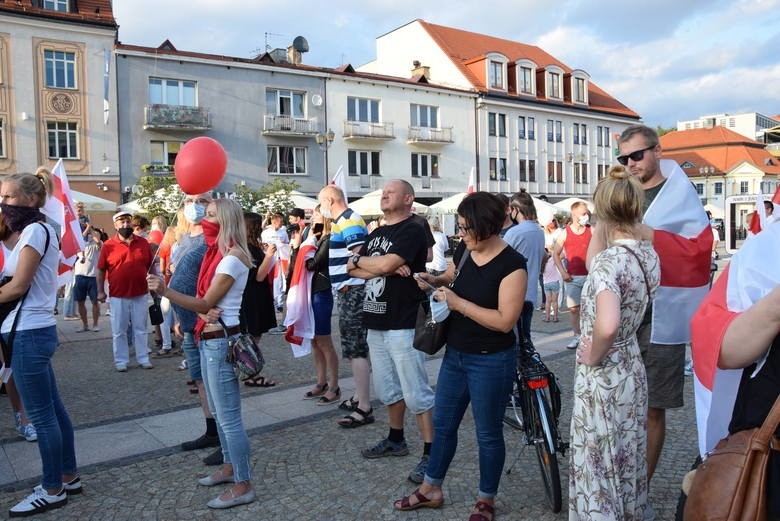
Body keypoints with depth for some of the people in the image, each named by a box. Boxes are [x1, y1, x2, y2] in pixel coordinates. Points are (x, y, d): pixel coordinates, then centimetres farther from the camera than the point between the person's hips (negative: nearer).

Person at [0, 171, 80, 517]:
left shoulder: (35, 230, -12)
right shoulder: (28, 232, 17)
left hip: (29, 332, -9)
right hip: (32, 330, 9)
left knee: (41, 414, 0)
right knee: (53, 408, 14)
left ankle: (52, 490, 11)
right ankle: (69, 476, 24)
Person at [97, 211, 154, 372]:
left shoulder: (143, 242, 3)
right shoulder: (108, 245, -3)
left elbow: (151, 265, 11)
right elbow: (101, 269, 2)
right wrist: (100, 291, 1)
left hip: (140, 294, 2)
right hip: (118, 296, -2)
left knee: (141, 329, 11)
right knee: (119, 331, 8)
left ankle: (143, 358, 21)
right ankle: (121, 360, 19)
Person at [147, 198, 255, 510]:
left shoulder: (233, 257, -16)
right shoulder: (216, 253, 12)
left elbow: (205, 304, -18)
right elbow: (204, 301, 6)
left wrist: (165, 292, -27)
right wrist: (207, 312, -16)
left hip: (222, 341, -10)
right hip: (209, 339, 10)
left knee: (229, 416, -3)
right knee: (218, 412, 20)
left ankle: (243, 486, 7)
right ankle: (230, 467, 35)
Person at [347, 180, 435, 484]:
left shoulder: (411, 231, -9)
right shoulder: (376, 234, 17)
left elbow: (386, 264, -23)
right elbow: (353, 270, 7)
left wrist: (360, 259, -2)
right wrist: (386, 268, -11)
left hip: (402, 325, -8)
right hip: (375, 323, 8)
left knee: (416, 393, -4)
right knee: (387, 388, 18)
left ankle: (430, 453, 4)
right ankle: (395, 440, 33)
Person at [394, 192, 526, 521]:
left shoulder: (511, 265, -20)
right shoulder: (463, 250, 0)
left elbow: (505, 321, -25)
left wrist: (458, 303, -23)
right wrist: (434, 280, -1)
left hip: (491, 362, -7)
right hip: (455, 355, 7)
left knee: (488, 434, 10)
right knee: (443, 424, 17)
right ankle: (430, 490, 36)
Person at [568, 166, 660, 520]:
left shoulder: (607, 261, -26)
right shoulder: (649, 253, -3)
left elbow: (606, 325, -41)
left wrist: (593, 357, -24)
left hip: (601, 378, -8)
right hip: (633, 370, 8)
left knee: (598, 468, 8)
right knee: (628, 462, 24)